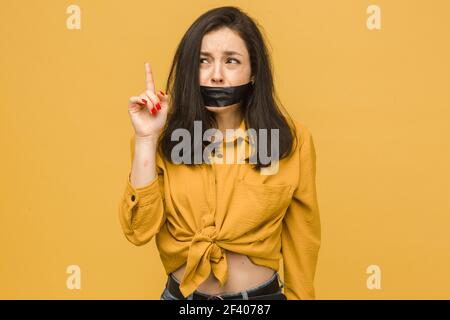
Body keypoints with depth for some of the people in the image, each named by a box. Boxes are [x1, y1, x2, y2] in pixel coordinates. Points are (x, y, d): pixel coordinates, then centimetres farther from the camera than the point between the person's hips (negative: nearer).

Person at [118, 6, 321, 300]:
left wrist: (300, 296, 3)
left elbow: (301, 242, -3)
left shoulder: (291, 139, -11)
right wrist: (146, 138, -19)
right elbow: (140, 230, -16)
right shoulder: (167, 137, -7)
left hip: (262, 294, 0)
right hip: (181, 292, 1)